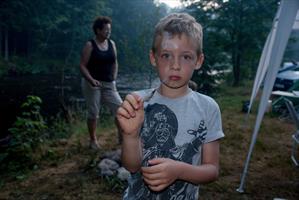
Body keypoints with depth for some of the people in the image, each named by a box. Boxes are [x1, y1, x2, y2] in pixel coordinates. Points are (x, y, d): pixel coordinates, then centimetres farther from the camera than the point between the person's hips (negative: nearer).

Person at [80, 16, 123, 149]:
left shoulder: (112, 44, 7)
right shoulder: (90, 45, -6)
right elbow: (82, 65, -8)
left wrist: (113, 79, 4)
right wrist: (91, 80, -22)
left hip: (108, 84, 4)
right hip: (92, 84, -4)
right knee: (93, 112, 4)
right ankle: (93, 140, 22)